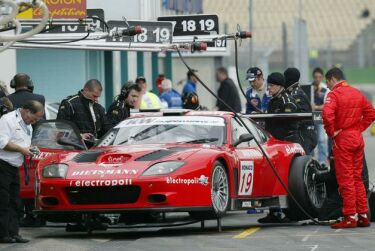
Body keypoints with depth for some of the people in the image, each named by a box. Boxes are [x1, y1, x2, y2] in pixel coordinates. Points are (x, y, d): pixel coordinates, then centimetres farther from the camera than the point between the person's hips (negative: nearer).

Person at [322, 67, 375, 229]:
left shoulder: (334, 94, -10)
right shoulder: (357, 93, 12)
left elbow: (327, 114, -26)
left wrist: (331, 133, -13)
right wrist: (359, 128, 11)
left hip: (342, 139, -7)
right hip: (357, 139, 7)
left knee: (345, 179, -3)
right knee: (357, 178, 13)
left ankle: (350, 217, -4)